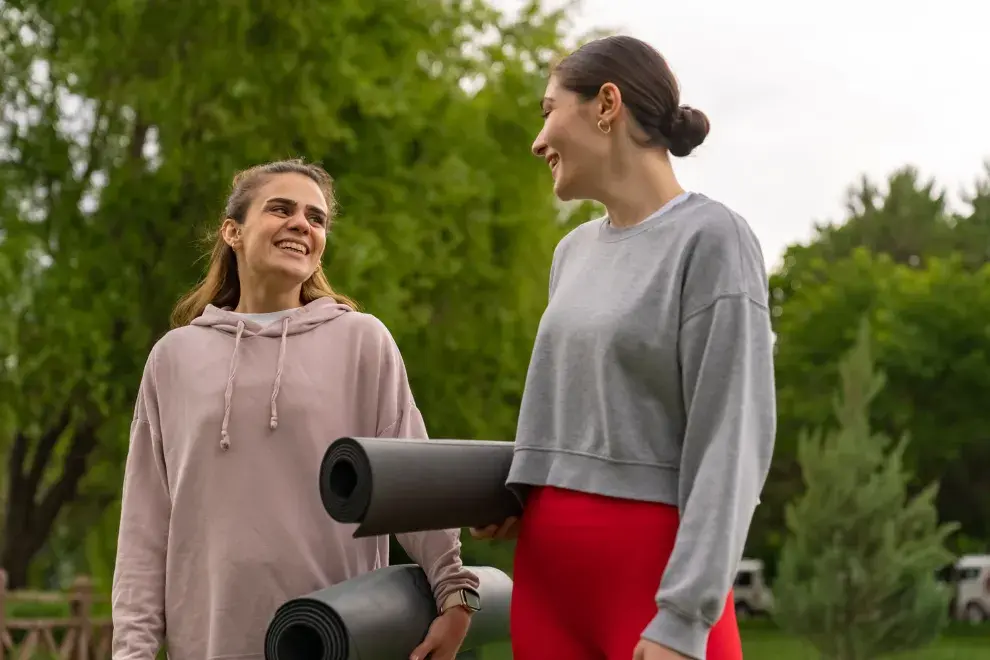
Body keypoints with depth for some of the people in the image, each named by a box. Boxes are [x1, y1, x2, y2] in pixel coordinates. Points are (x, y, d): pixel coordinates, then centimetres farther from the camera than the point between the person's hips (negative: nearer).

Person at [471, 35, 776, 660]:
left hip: (654, 567, -7)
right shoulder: (575, 252, 14)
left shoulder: (712, 236, -8)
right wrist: (514, 493, 4)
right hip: (548, 565, 7)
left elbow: (731, 442, -14)